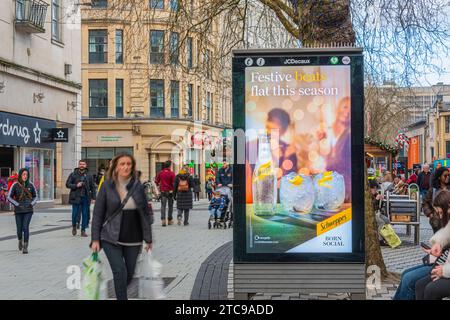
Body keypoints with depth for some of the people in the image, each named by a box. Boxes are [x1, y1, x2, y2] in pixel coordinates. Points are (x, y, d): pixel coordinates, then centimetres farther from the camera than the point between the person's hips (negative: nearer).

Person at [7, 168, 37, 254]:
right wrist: (17, 205, -10)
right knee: (19, 228, 8)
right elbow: (9, 197, -2)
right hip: (18, 211, 0)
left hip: (28, 210, 0)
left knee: (26, 227, -12)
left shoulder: (30, 185, 1)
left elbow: (35, 196, 12)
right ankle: (20, 241, 39)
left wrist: (32, 204, -4)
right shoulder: (15, 185, -5)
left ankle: (25, 247, -7)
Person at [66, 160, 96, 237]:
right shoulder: (73, 174, 3)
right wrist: (76, 185, -14)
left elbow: (93, 187, 10)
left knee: (85, 215, 2)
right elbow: (67, 184, 2)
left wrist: (93, 197, 3)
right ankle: (74, 226, 27)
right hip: (76, 198, -2)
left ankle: (83, 231, 10)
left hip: (86, 198, 2)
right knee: (75, 213, 0)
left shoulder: (89, 176, 8)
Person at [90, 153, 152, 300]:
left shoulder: (138, 186, 0)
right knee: (120, 272, -13)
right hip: (111, 238, -2)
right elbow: (98, 213, -1)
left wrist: (148, 239, 2)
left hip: (133, 240, 2)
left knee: (129, 275, 8)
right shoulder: (107, 186, -4)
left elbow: (145, 213, 4)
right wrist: (95, 239, -6)